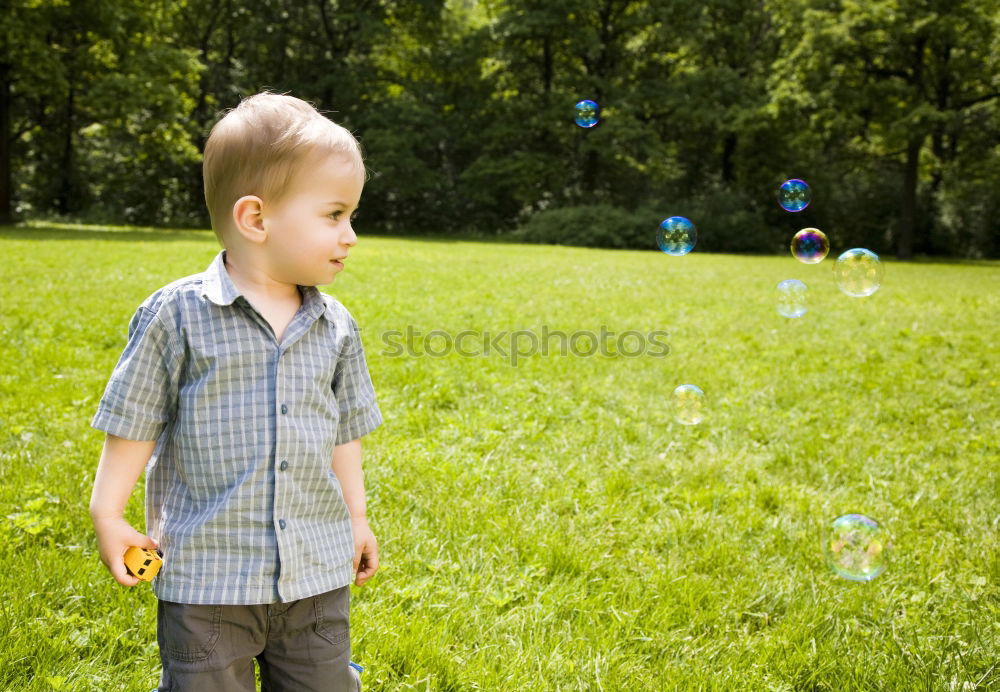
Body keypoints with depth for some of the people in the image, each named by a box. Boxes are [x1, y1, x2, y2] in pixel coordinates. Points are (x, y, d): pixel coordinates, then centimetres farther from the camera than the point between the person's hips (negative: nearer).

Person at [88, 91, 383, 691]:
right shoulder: (176, 315, -10)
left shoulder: (335, 326, 3)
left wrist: (357, 518, 18)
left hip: (317, 571, 4)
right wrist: (107, 514, -2)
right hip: (206, 575, -3)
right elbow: (135, 422, -3)